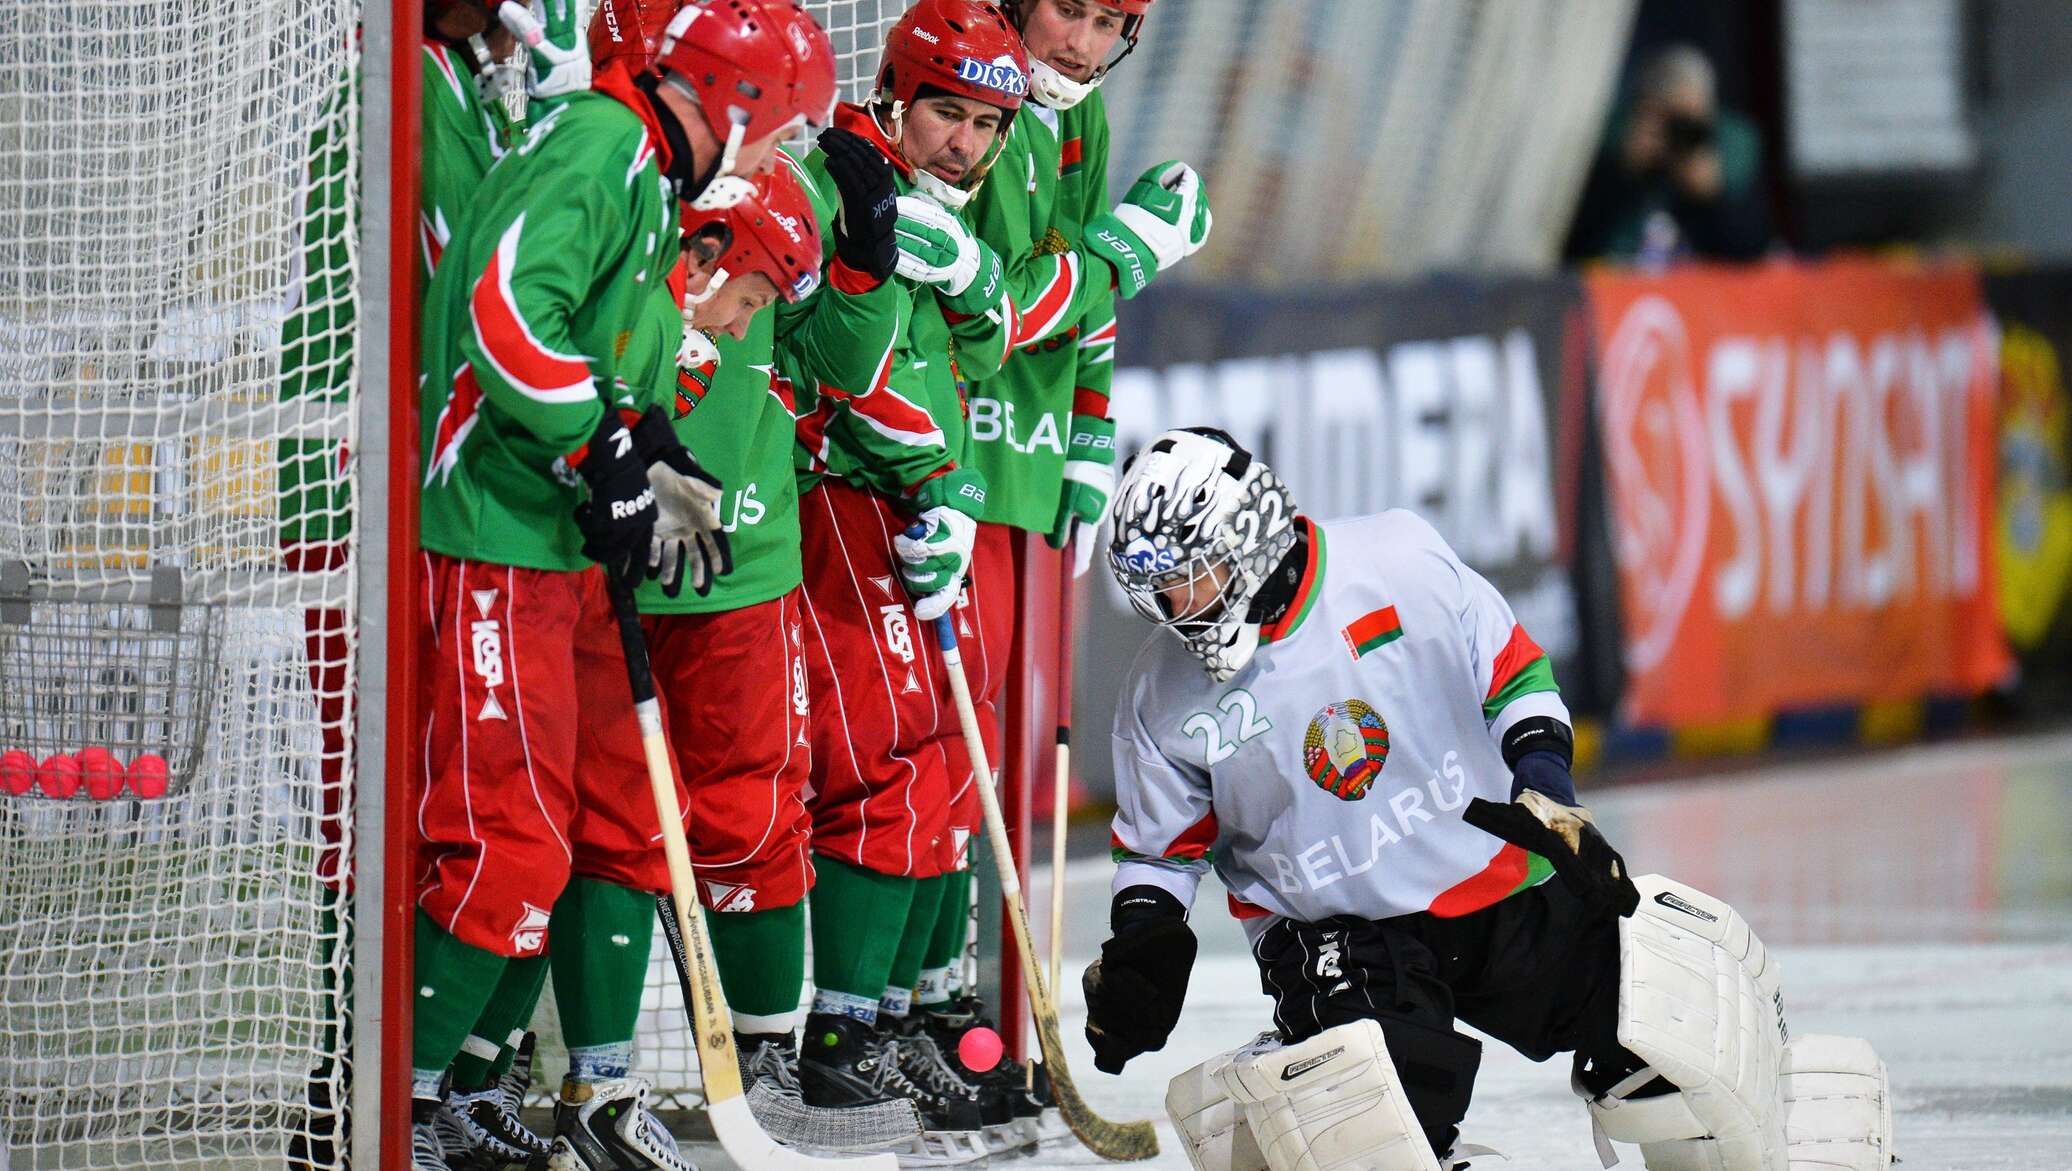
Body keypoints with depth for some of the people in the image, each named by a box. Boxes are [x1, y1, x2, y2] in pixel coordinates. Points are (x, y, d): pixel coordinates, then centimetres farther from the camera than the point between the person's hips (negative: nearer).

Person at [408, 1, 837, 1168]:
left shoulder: (654, 179, 17)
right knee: (513, 841, -12)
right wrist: (611, 459, -22)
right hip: (495, 540, -11)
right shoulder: (600, 145, -15)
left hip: (572, 546, 11)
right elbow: (506, 311, -26)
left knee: (622, 812, 14)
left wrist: (656, 457, 10)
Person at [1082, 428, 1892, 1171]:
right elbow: (1164, 852, 10)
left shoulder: (1399, 564, -9)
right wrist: (1137, 961, -4)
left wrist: (1545, 790, -9)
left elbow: (1514, 678, 3)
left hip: (1503, 889, 1)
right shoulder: (1163, 697, -3)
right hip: (1337, 930, -1)